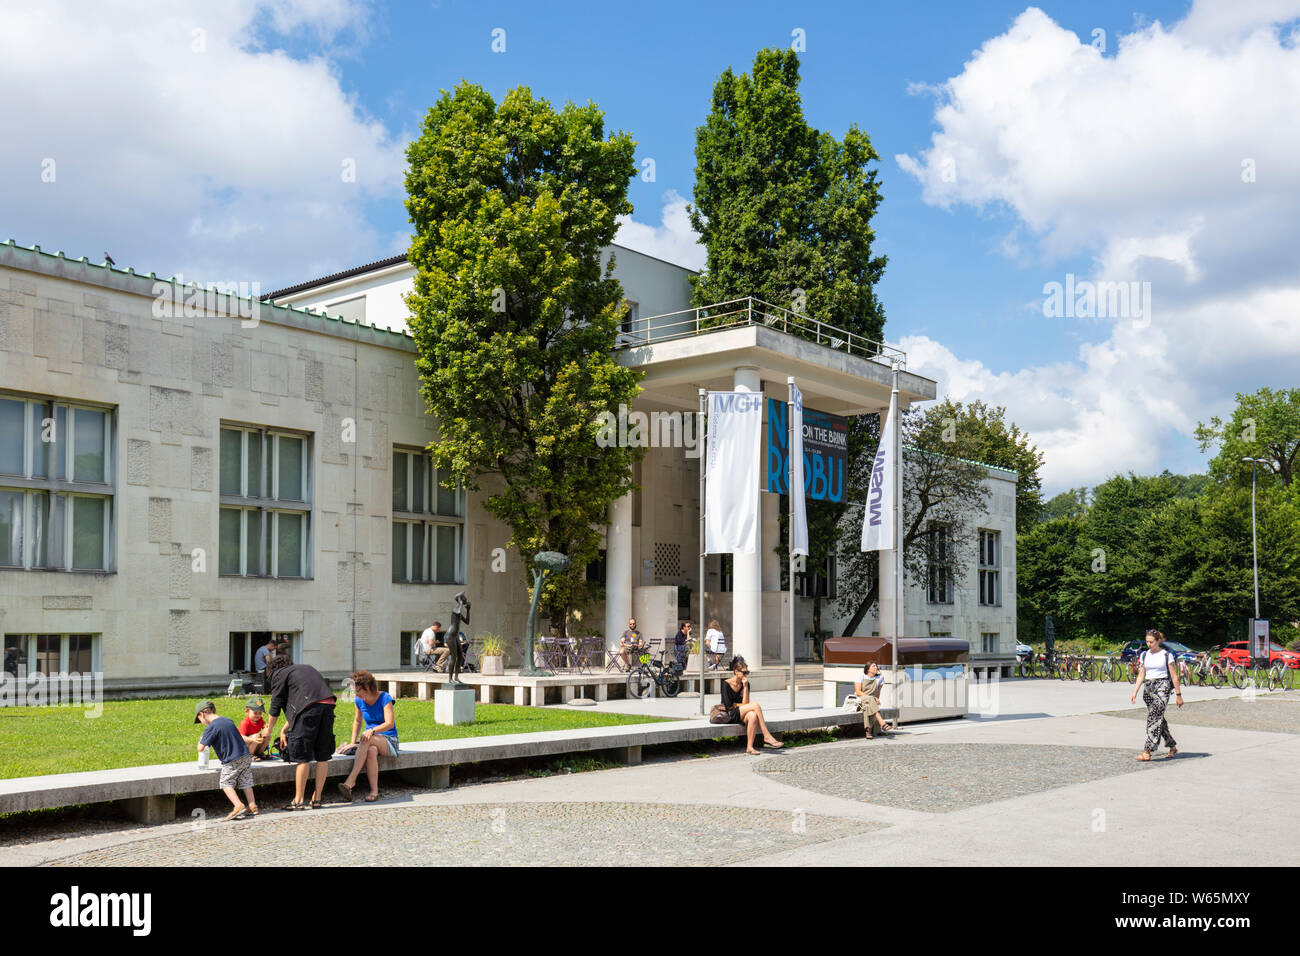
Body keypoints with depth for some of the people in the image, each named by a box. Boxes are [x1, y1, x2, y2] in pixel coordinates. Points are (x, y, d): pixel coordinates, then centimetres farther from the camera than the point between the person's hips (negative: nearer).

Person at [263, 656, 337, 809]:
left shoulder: (279, 674, 15)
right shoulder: (306, 667, 35)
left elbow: (276, 704, 16)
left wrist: (269, 729, 30)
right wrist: (284, 730, 37)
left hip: (309, 708, -6)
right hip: (328, 704, 6)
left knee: (302, 757, 0)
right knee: (322, 756, 10)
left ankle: (299, 800, 3)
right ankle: (317, 799, 15)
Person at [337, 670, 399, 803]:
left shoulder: (384, 698, -12)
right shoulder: (359, 701, 5)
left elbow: (390, 723, -22)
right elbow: (357, 721, 23)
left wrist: (372, 731, -39)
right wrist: (353, 741, 11)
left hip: (389, 741, -4)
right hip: (371, 742, 4)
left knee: (367, 739, -37)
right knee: (371, 751, -35)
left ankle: (350, 781, -46)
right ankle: (374, 791, -39)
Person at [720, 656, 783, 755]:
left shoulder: (745, 684, 8)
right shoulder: (726, 684, -8)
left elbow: (745, 703, -4)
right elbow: (729, 706, -13)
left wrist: (745, 686, -9)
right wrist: (740, 705, -2)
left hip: (741, 715, 5)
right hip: (729, 716, -5)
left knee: (753, 716, -33)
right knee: (756, 706, -25)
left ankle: (749, 747, -35)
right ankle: (767, 737, -24)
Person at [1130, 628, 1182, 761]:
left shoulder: (1166, 655, -2)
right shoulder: (1144, 655, 12)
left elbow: (1174, 676, 0)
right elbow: (1141, 676, 13)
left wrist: (1178, 695, -2)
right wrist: (1135, 692, 4)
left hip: (1162, 686, -6)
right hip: (1148, 687, 6)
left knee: (1154, 717, -17)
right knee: (1159, 719, 10)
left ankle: (1148, 751, -23)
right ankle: (1172, 747, 26)